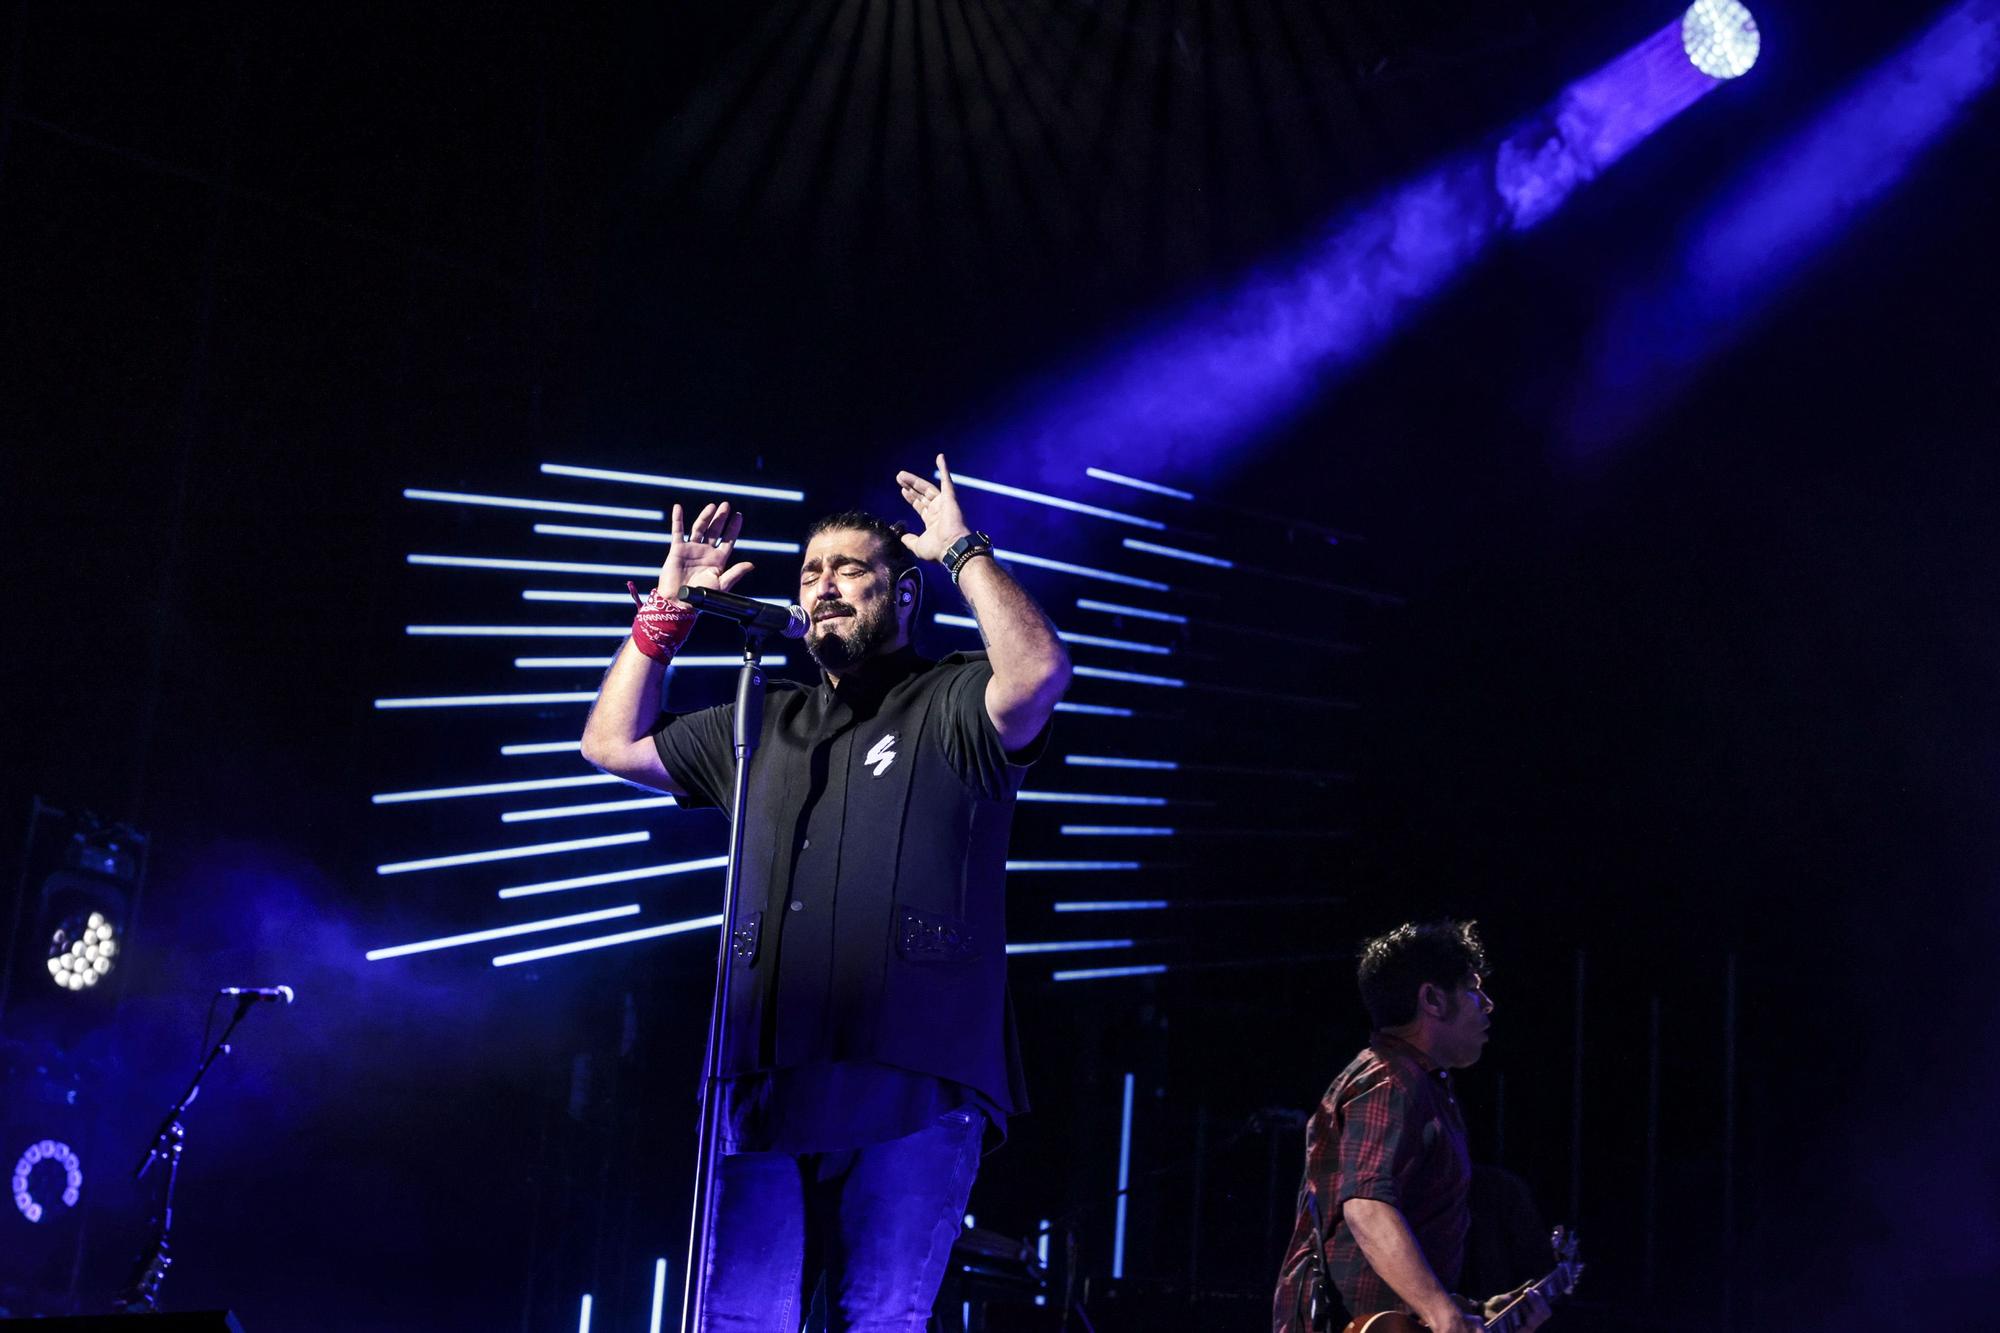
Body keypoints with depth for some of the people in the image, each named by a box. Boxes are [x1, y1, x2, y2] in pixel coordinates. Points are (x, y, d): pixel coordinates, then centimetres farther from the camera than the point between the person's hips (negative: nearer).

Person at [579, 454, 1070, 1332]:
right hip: (767, 1089, 5)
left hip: (912, 1093, -5)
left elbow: (1040, 674, -17)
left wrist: (962, 550, -6)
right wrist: (668, 608, 22)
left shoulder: (949, 707, 5)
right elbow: (612, 744, 29)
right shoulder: (767, 724, 24)